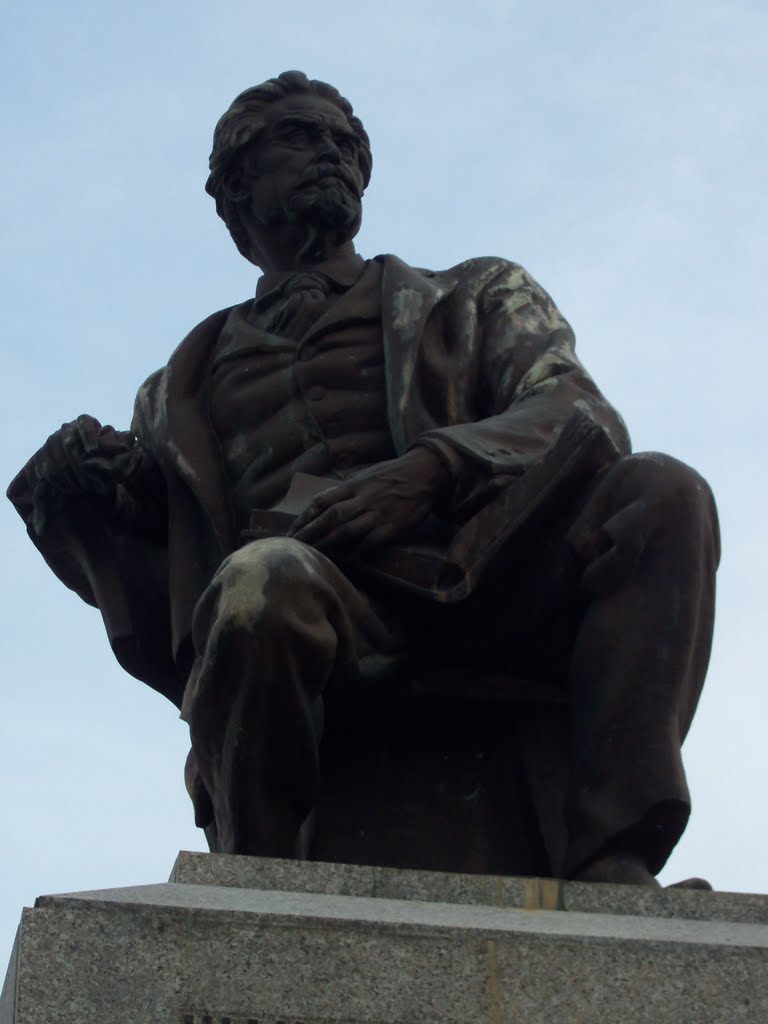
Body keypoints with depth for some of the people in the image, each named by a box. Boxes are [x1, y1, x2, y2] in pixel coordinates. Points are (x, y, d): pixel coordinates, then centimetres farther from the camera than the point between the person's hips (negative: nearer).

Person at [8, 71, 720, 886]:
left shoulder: (478, 297, 29)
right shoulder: (180, 392, 31)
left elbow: (583, 419, 7)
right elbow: (150, 604, 23)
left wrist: (430, 471, -13)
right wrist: (78, 500, 2)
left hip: (479, 583, 1)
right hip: (318, 605, -1)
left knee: (660, 495, -28)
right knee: (262, 581, -38)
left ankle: (608, 865, -37)